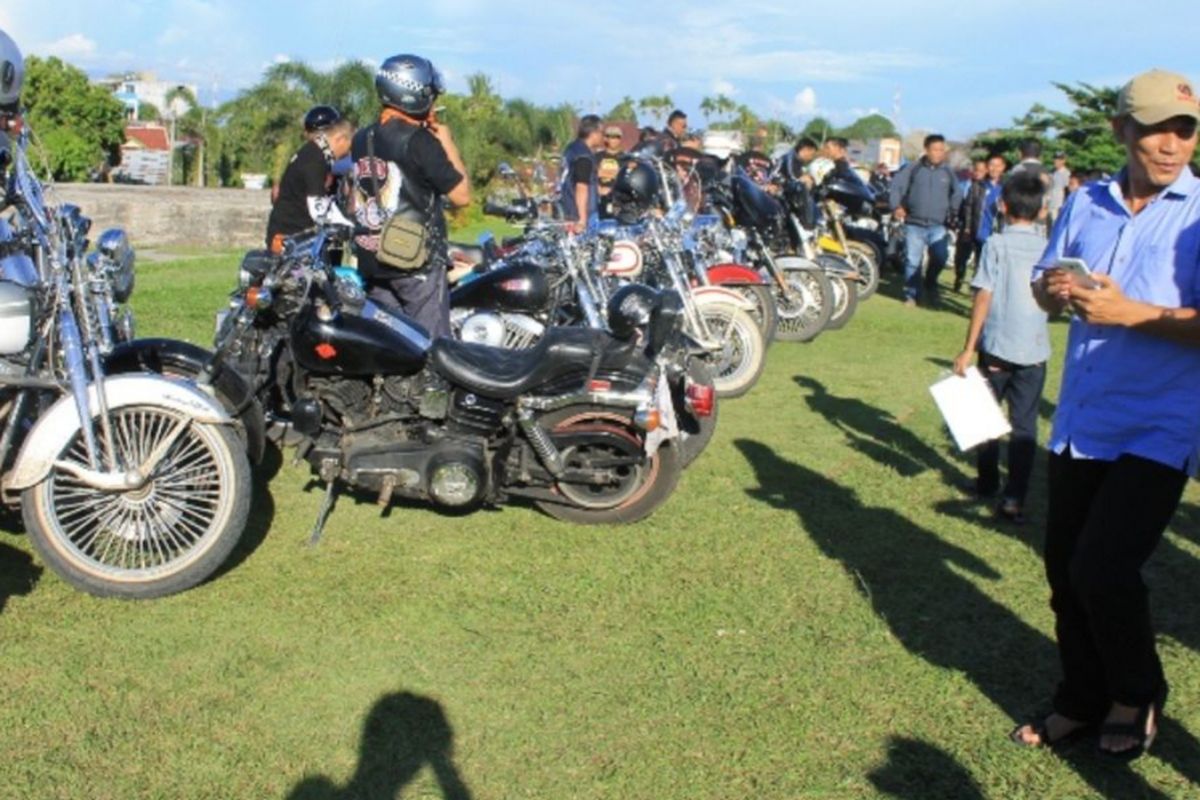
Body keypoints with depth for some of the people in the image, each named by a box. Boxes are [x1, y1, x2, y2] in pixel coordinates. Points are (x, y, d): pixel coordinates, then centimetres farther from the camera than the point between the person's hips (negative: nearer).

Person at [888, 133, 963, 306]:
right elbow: (897, 185, 2)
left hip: (938, 225, 1)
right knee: (913, 260, -1)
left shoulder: (948, 171, 8)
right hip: (914, 224, -1)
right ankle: (911, 294, 11)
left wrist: (953, 211, 12)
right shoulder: (914, 168, 2)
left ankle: (930, 284, 15)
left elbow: (957, 193, 21)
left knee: (940, 257, -12)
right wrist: (897, 206, -7)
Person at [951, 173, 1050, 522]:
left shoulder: (996, 245, -7)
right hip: (1034, 349, 2)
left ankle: (987, 482, 28)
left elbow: (983, 298, -11)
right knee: (1024, 424, 4)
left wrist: (968, 348, -8)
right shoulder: (1049, 249, 3)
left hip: (996, 346, -2)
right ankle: (1014, 498, -1)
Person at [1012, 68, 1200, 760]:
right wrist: (1054, 290, -9)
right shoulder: (1087, 203, 6)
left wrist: (1130, 312, -26)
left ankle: (1137, 697, 19)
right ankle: (1084, 701, 35)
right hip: (1080, 420, 6)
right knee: (1065, 569, 13)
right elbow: (1044, 280, 13)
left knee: (1104, 569, -11)